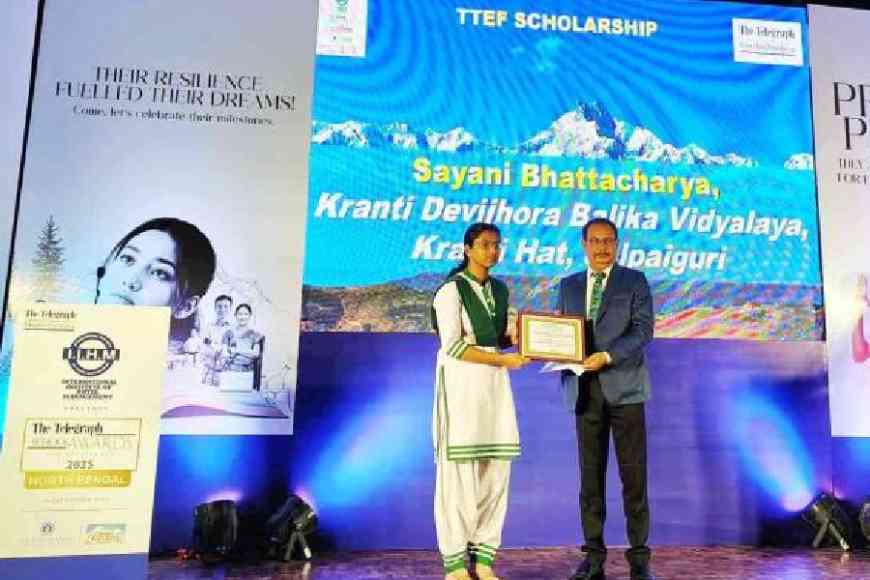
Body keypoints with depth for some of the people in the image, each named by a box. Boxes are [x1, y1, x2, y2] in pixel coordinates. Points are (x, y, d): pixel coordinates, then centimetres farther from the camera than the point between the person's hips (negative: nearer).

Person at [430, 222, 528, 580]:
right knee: (459, 471, -4)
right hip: (461, 382, -6)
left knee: (496, 470, 4)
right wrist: (502, 360, -16)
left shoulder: (499, 290, 15)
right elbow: (453, 345, -14)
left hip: (494, 383, 6)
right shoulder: (451, 289, -6)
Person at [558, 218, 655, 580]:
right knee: (591, 475, 6)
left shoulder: (635, 281, 5)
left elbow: (643, 330, -6)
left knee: (633, 474, 1)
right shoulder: (568, 286, 15)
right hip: (585, 390, 3)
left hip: (623, 387, -2)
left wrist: (607, 356, -18)